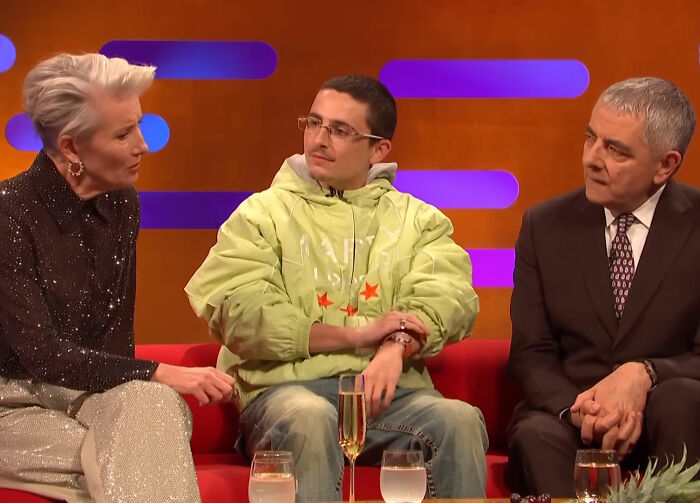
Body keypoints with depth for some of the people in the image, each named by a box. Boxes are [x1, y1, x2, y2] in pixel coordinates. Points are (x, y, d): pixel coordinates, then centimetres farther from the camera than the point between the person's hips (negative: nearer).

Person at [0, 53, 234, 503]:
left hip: (84, 395, 6)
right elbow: (41, 355, -20)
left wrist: (143, 389, -11)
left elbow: (117, 329, 10)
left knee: (154, 404, -28)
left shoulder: (121, 204, 4)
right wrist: (160, 375, -26)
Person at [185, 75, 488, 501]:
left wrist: (399, 346, -21)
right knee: (310, 416, -37)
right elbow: (240, 316, -2)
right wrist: (359, 334, -9)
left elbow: (450, 296, 2)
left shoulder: (418, 219, 21)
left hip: (390, 388, 2)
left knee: (460, 419, -29)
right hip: (288, 387, -2)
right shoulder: (262, 214, 13)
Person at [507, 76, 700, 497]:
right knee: (535, 435, -34)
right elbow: (531, 354, 5)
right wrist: (577, 407, -17)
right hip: (568, 414, 0)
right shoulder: (545, 225, 7)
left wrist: (643, 374, -26)